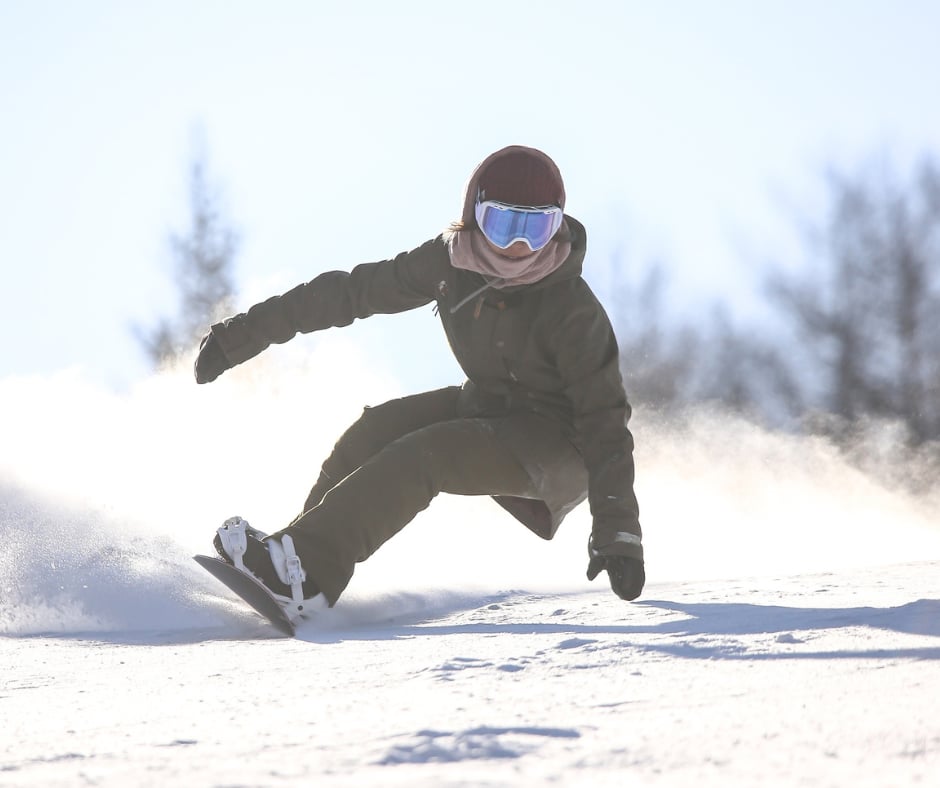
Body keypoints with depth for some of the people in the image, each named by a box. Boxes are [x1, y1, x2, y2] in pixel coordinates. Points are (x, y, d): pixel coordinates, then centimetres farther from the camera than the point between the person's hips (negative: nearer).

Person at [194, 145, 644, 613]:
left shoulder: (572, 312, -25)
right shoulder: (451, 261, -10)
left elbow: (605, 419, -23)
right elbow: (356, 290, -1)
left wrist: (617, 533, -29)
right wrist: (249, 330, -1)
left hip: (559, 443, -7)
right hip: (486, 404, 7)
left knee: (421, 454, -28)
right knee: (374, 431, -15)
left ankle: (310, 565, -37)